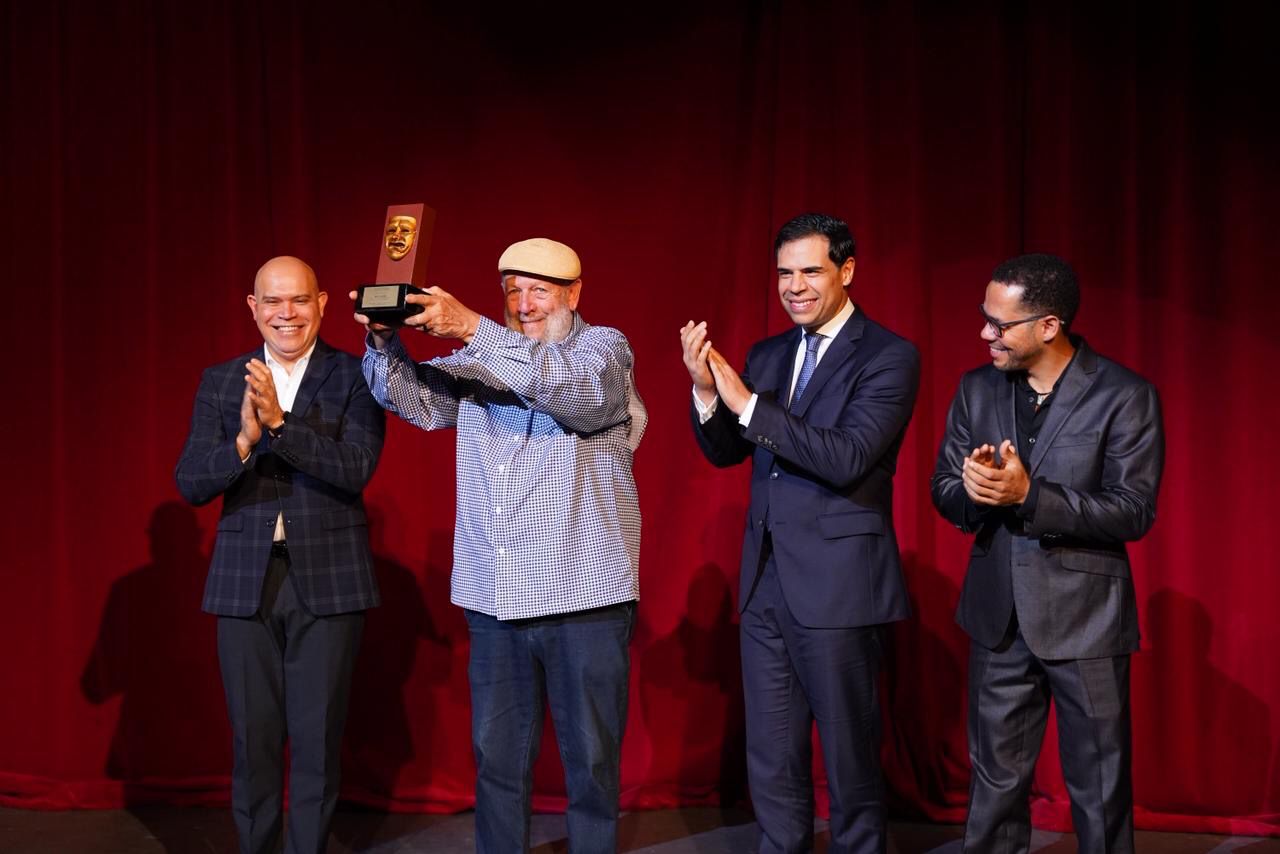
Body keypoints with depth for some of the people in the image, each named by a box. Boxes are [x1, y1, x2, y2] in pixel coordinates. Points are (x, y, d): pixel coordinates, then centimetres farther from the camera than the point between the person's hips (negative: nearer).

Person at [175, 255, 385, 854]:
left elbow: (357, 468, -14)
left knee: (317, 741, 3)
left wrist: (279, 422, -25)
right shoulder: (220, 381, 7)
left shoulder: (355, 376, -1)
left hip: (328, 579, -2)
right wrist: (244, 440, -19)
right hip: (245, 580, 2)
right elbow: (190, 484, 0)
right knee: (253, 742, 8)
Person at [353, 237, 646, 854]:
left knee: (591, 761, 5)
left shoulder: (605, 346, 0)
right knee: (497, 757, 11)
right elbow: (414, 399, 1)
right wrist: (383, 340, -19)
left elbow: (577, 389, -21)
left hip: (585, 597, -4)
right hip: (494, 600, 4)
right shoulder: (482, 360, 13)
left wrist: (472, 328, -30)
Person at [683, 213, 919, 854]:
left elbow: (847, 458, -20)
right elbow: (725, 452, 10)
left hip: (837, 584, -6)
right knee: (771, 759, 14)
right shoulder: (767, 355, 12)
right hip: (766, 583, 6)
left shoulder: (888, 357, -8)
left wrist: (747, 404, -22)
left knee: (849, 757, 6)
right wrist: (706, 392, -9)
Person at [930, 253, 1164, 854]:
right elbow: (944, 491, 5)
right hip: (998, 616, 4)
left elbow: (1133, 511, -15)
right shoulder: (976, 389, 4)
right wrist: (973, 490, -19)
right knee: (995, 781, 13)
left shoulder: (1124, 395, -10)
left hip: (1085, 618, -4)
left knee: (1100, 789, 7)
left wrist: (1028, 495, -25)